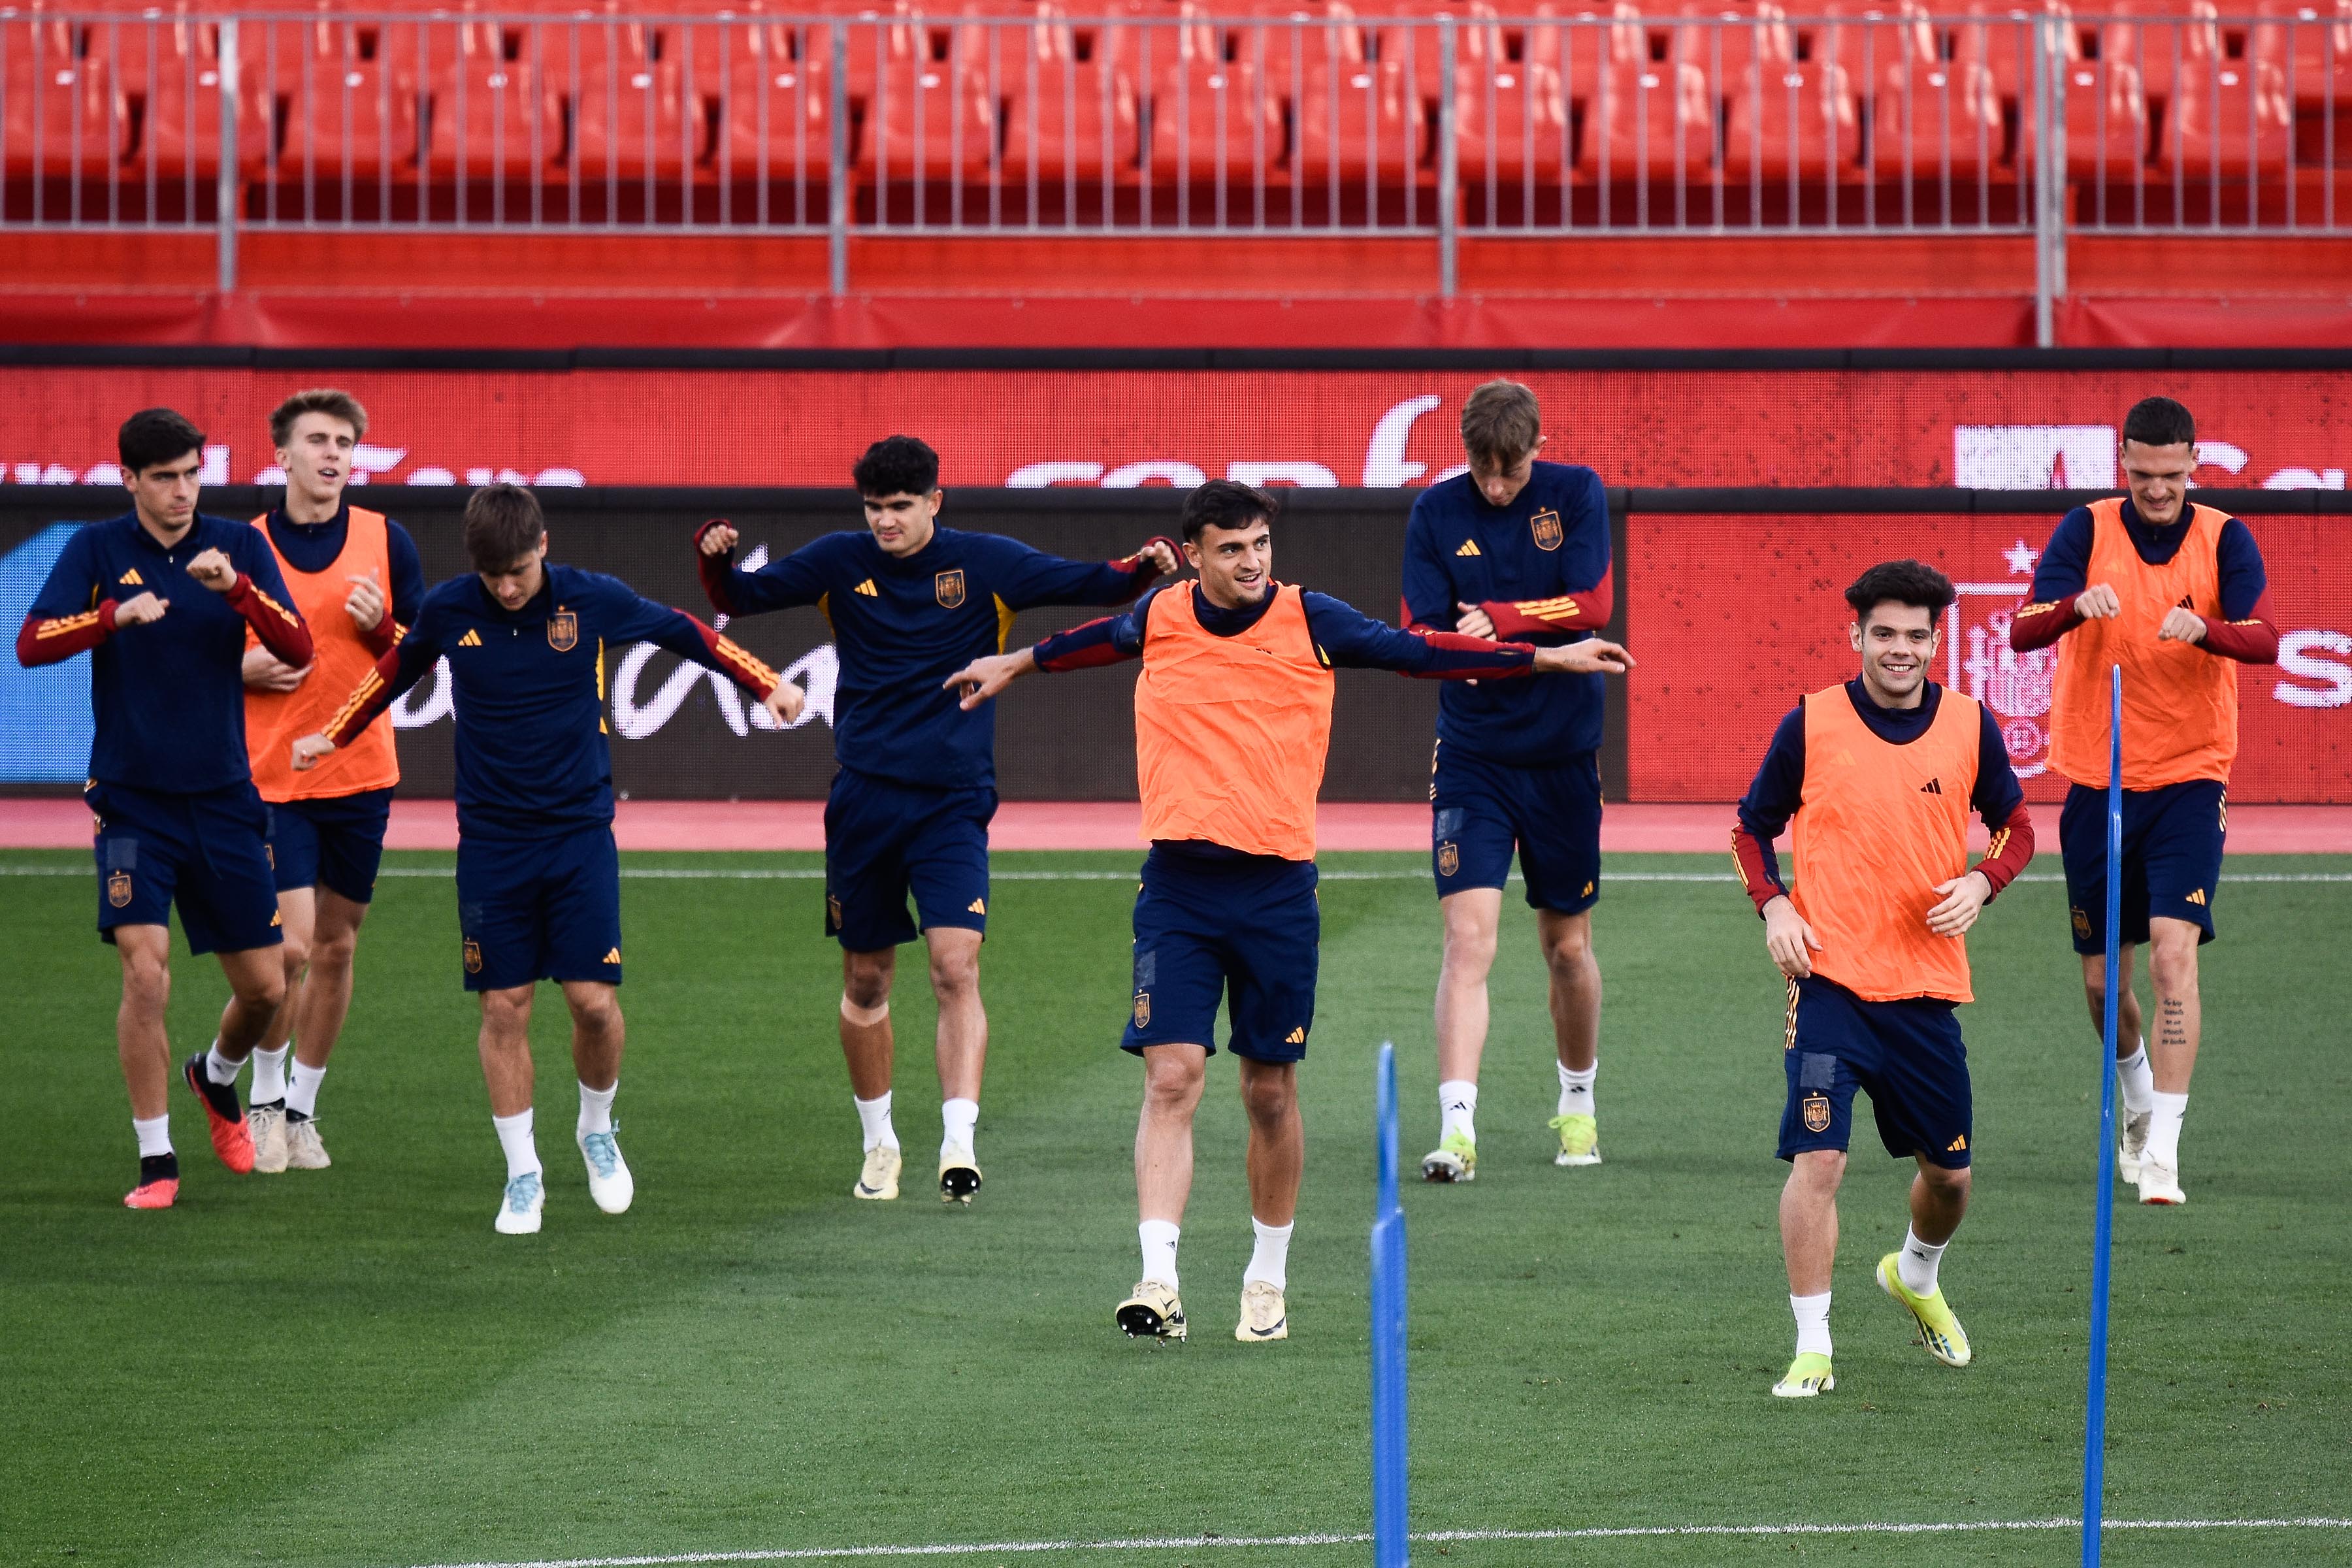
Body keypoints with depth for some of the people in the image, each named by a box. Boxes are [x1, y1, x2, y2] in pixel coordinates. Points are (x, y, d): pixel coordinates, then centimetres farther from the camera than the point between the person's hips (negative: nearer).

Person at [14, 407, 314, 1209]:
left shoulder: (238, 545, 2)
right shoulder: (98, 550, -2)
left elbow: (298, 649, -7)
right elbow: (32, 644, -13)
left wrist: (236, 587, -24)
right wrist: (116, 614, -29)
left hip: (224, 800, 2)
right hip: (134, 800, -2)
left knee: (266, 989, 6)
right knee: (145, 974, -16)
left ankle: (216, 1075, 39)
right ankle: (156, 1159, -2)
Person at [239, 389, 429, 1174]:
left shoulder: (387, 542, 2)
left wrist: (380, 628, -14)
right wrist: (248, 666, -13)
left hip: (361, 775, 2)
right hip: (272, 778, -2)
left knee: (336, 947, 8)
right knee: (290, 945, -13)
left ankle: (302, 1109, 23)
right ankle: (265, 1098, 9)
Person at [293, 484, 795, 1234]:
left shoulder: (592, 600, -9)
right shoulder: (448, 610, -6)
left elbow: (684, 632, 7)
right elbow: (398, 668, 15)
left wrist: (767, 684, 10)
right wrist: (332, 737, 21)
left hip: (580, 834, -1)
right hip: (490, 841, 1)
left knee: (594, 999, -7)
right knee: (505, 1007, 0)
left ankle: (597, 1128, 21)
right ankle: (523, 1174, 12)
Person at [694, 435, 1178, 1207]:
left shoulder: (985, 563, -3)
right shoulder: (841, 562, 2)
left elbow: (1088, 585, -5)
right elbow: (739, 598, 5)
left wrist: (1143, 568, -25)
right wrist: (715, 558, -16)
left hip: (953, 803, -2)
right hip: (862, 802, 2)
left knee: (957, 970, -17)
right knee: (866, 981, 9)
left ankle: (959, 1142, -22)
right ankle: (879, 1144, 25)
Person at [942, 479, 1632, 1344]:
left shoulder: (1310, 621, -2)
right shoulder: (1159, 618, 4)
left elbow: (1416, 652, 4)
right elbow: (1102, 638, 26)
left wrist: (1547, 658, 1)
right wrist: (1017, 663, 42)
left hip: (1277, 888, 0)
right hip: (1178, 885, 0)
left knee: (1270, 1093, 7)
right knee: (1171, 1078, -10)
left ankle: (1267, 1279, 23)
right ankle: (1159, 1280, -15)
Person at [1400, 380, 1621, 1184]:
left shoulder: (1576, 493, -3)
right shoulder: (1436, 512, -2)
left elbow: (1591, 605, -12)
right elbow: (1419, 628, -7)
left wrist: (1497, 619, -21)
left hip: (1565, 753, 1)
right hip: (1471, 756, -1)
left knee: (1568, 944, 12)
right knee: (1468, 938, -14)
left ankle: (1577, 1106, 33)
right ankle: (1457, 1127, -20)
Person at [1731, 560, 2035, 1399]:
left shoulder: (1970, 725, 2)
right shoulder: (1810, 725, -3)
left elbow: (2015, 825, 15)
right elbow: (1752, 828, 8)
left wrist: (1981, 882, -6)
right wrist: (1774, 906, -9)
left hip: (1928, 984, 3)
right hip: (1831, 977, -3)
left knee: (1948, 1173, 13)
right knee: (1817, 1158, -15)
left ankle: (1915, 1275, 46)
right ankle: (1813, 1348, -7)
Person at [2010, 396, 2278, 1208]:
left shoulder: (2225, 540, -4)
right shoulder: (2087, 532, -2)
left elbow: (2263, 639, -18)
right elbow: (2024, 629, -14)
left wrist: (2203, 629, -39)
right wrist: (2075, 605, -35)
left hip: (2188, 780, -2)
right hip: (2095, 781, 2)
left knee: (2173, 955, -17)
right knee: (2102, 979, 10)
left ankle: (2162, 1152, -17)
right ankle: (2138, 1095, 39)